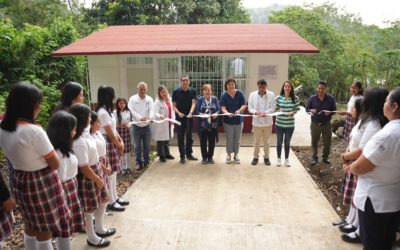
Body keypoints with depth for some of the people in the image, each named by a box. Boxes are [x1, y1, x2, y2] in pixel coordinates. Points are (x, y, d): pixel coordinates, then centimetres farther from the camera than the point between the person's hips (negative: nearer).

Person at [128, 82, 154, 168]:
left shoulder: (149, 99, 1)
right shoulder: (132, 99, -4)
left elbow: (151, 110, -11)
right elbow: (131, 111, -15)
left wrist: (150, 117, -34)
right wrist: (140, 117, -31)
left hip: (147, 126, 1)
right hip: (136, 126, -1)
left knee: (147, 146, 11)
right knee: (137, 146, 7)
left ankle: (146, 162, 24)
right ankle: (139, 162, 18)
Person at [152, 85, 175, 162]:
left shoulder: (170, 100, 9)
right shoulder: (157, 102, -12)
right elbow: (155, 113, -22)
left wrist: (173, 120, 3)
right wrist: (160, 116, -43)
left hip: (169, 124, 6)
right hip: (161, 125, -6)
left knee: (167, 140, 18)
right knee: (161, 141, 2)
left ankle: (167, 154, 32)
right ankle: (162, 156, 14)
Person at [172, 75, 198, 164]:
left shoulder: (192, 91, 1)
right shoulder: (176, 92, -2)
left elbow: (193, 103, -9)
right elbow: (174, 106, -1)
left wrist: (190, 113, -27)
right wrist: (178, 113, -20)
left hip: (189, 116, 1)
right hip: (180, 117, -1)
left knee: (189, 136, 11)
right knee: (181, 137, 3)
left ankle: (189, 154, 25)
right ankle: (182, 156, 11)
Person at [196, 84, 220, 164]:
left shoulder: (214, 99, 3)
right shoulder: (200, 99, 1)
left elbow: (218, 109, 0)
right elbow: (197, 111, -1)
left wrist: (215, 114, -20)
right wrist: (201, 114, -20)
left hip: (212, 123, 1)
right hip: (203, 123, -1)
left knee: (212, 141, 6)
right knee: (203, 141, 4)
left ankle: (210, 157, 22)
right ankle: (204, 157, 20)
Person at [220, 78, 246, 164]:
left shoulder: (240, 94, -7)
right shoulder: (224, 95, -7)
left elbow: (244, 105, -9)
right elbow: (223, 107, -13)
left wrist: (239, 110, -30)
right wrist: (227, 113, -34)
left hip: (238, 120, 1)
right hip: (228, 121, -1)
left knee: (237, 139, 12)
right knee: (229, 139, 10)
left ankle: (236, 155, 28)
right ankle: (229, 155, 27)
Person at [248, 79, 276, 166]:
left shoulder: (271, 95, -5)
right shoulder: (252, 95, -2)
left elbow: (273, 107, -7)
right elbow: (250, 108, -2)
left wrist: (265, 112, -24)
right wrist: (256, 112, -22)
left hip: (267, 122, 0)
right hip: (256, 122, 0)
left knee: (266, 141, 13)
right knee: (256, 141, 11)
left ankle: (266, 157, 28)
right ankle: (255, 157, 26)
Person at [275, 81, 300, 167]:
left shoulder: (295, 98, -4)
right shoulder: (278, 97, -4)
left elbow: (297, 109, 1)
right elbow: (275, 108, 3)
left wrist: (292, 112, -19)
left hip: (290, 124, 0)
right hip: (279, 124, 0)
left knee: (287, 142, 12)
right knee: (279, 142, 10)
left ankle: (286, 159, 27)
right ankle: (279, 159, 25)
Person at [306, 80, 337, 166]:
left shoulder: (331, 99, -4)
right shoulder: (312, 98, -3)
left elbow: (334, 110, 3)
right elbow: (307, 108, 4)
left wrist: (329, 113, -19)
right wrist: (311, 110, -19)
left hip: (327, 124, 0)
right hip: (315, 124, 0)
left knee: (327, 142, 9)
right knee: (314, 142, 8)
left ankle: (325, 157, 27)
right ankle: (314, 158, 21)